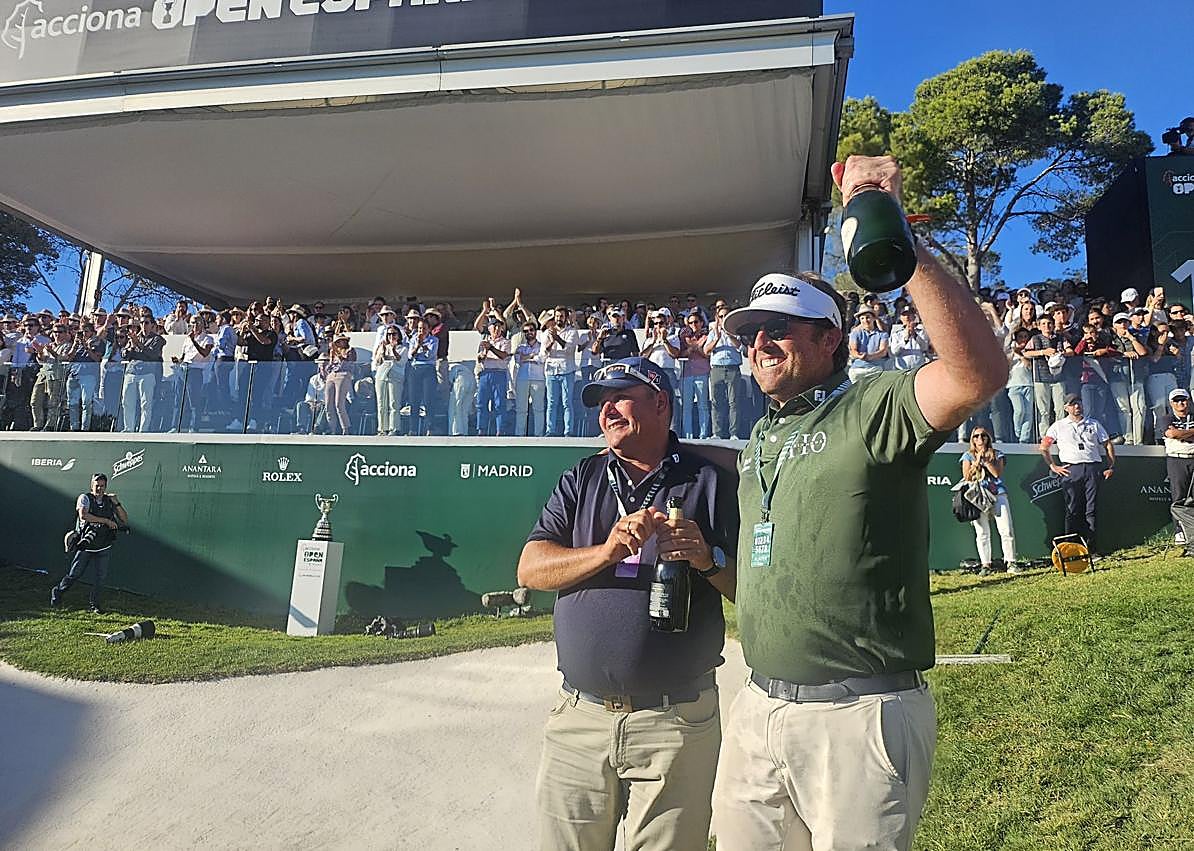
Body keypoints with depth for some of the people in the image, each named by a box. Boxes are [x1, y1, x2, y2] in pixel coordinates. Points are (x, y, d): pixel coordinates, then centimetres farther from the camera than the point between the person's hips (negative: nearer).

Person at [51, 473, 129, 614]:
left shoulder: (110, 500, 5)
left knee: (100, 577, 4)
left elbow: (125, 520, 0)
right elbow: (83, 515, -23)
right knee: (74, 574, 5)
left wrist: (116, 503, -11)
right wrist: (106, 521, -22)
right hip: (85, 546, -3)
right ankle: (57, 592, 31)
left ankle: (94, 605, 17)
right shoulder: (84, 498, -5)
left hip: (103, 548, 3)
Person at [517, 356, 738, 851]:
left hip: (677, 722, -2)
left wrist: (707, 559, -19)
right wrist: (606, 551, -15)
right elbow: (530, 570, -1)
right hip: (580, 717, 3)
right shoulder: (580, 481, 10)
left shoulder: (709, 482, 1)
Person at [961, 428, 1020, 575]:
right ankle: (985, 565, 2)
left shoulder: (997, 454, 11)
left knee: (1007, 530, -6)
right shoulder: (968, 456, 11)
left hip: (998, 494, 1)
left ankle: (1010, 562, 0)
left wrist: (986, 460, -9)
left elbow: (998, 473, -4)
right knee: (982, 533, -2)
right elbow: (967, 477, -1)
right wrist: (977, 462, -8)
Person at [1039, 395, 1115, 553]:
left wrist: (1111, 467, 8)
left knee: (1091, 510, -3)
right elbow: (1044, 447, 11)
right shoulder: (1058, 426, 13)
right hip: (1070, 470, -2)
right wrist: (1053, 466, 2)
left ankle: (1091, 548, -2)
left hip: (1093, 468, 2)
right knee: (1072, 510, -4)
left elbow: (1108, 445, 19)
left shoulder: (1094, 424, 19)